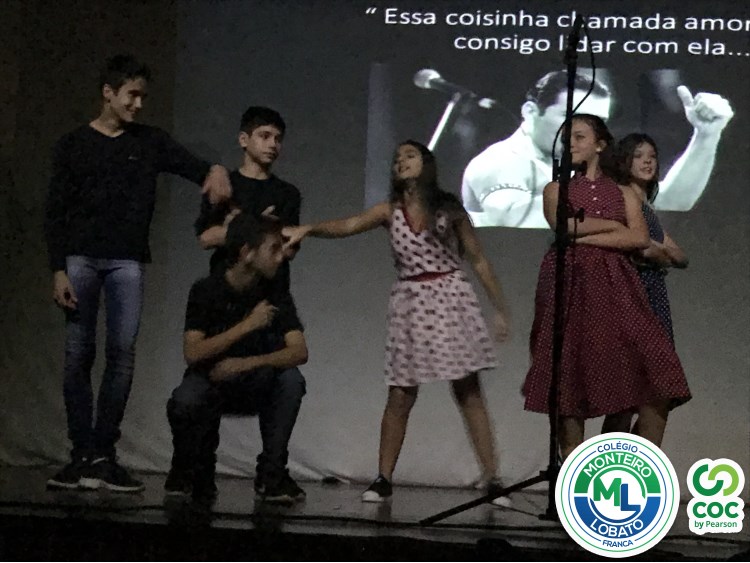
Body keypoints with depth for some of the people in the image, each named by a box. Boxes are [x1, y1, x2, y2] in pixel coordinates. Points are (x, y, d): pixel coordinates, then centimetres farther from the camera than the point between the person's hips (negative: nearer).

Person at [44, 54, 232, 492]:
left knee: (122, 353, -8)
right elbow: (56, 213, 5)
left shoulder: (151, 142, 12)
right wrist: (59, 270, -5)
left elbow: (191, 165, -1)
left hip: (127, 262, 1)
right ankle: (83, 454, -1)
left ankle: (103, 454, -5)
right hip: (80, 259, -1)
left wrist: (214, 170, -25)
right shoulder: (74, 145, 8)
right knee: (79, 354, -4)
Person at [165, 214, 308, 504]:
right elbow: (193, 353, -25)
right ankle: (188, 469, -2)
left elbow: (299, 352, -18)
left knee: (291, 379, -28)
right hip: (209, 381, -3)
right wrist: (248, 325, -31)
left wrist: (246, 364, -32)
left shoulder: (276, 296, -6)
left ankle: (271, 474, -14)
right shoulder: (207, 290, -13)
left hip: (255, 387, 3)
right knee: (184, 402, -36)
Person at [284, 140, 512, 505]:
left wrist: (500, 309, 6)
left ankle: (491, 480, -2)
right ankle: (383, 479, 9)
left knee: (468, 393, -3)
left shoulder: (449, 209, 2)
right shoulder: (390, 212, 5)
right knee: (400, 397, 0)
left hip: (451, 300, -1)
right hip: (410, 304, 1)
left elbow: (478, 261, 7)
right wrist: (308, 229, -32)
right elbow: (348, 225, -13)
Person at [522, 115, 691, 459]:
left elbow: (640, 238, -1)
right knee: (571, 382, -6)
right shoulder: (556, 190, 16)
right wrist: (615, 225, 1)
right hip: (571, 286, -1)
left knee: (656, 385, -15)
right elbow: (564, 224, -6)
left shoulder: (624, 194, 17)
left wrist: (588, 236, -5)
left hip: (615, 287, 1)